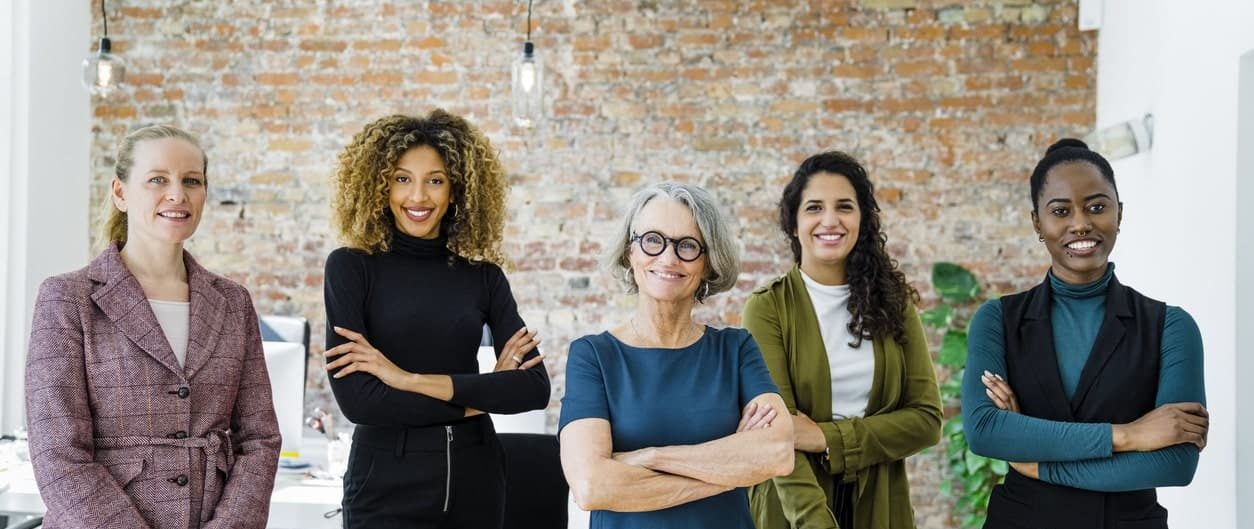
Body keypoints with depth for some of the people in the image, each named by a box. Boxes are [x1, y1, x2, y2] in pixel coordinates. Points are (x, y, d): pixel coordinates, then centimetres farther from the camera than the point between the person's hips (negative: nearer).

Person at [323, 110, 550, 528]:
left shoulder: (484, 275, 2)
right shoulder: (351, 267, -6)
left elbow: (535, 387, -9)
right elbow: (355, 398, -15)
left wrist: (411, 379, -17)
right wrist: (483, 395, -9)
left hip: (474, 480, 3)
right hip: (386, 485, -3)